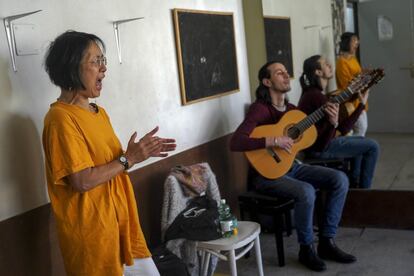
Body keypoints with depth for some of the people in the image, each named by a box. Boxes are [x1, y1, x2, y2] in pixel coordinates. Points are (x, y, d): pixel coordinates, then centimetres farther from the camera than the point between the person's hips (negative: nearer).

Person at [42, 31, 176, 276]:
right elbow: (83, 181, -23)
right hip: (91, 229, -8)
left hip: (120, 219, 9)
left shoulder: (99, 112, 10)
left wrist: (139, 152, 1)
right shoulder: (61, 118, -19)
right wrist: (129, 159, -18)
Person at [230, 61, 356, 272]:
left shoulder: (292, 109, 8)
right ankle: (306, 249, -7)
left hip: (292, 167, 8)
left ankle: (326, 242, 2)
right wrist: (273, 140, -31)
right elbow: (235, 143, -29)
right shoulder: (260, 108, -15)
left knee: (340, 179, -5)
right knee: (306, 191, -32)